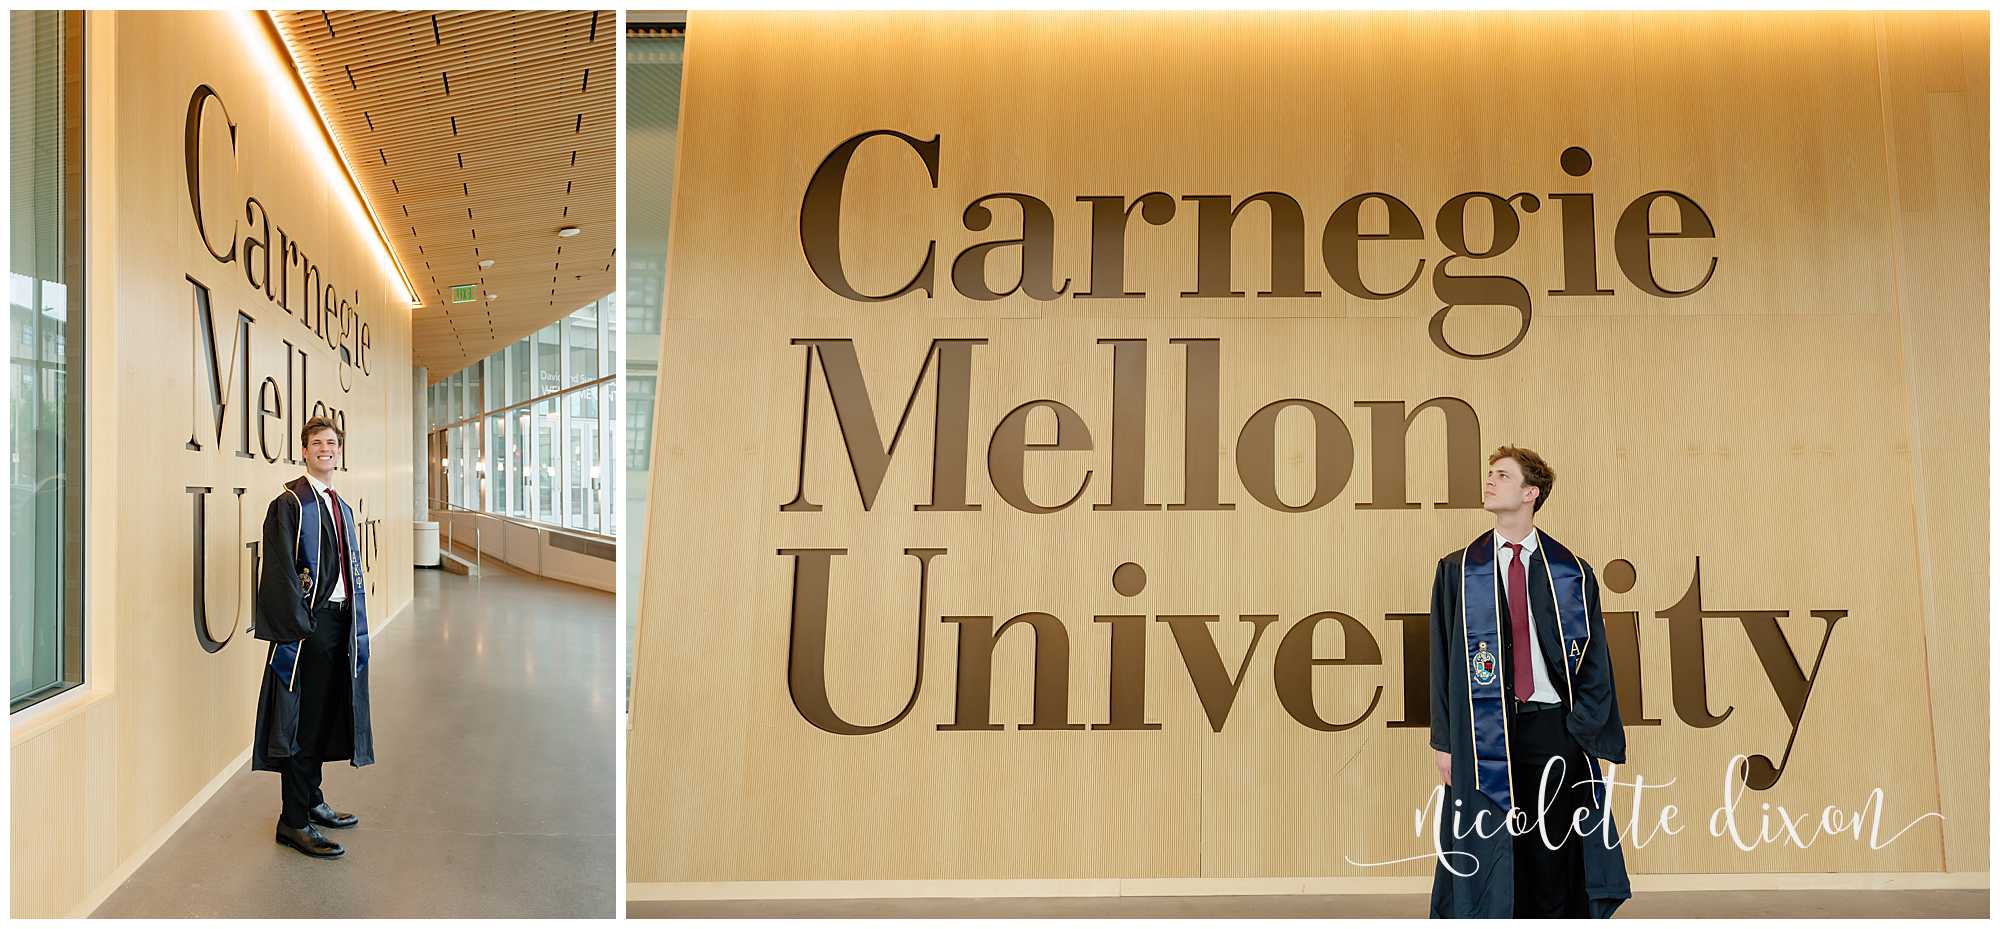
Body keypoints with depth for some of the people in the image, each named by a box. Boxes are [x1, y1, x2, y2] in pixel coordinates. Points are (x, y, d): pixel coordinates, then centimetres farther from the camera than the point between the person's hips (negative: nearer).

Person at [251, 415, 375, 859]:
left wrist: (356, 623, 13)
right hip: (307, 623, -8)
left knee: (324, 715, 15)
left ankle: (312, 800, 28)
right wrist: (300, 626, -19)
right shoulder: (290, 504, -9)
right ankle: (294, 822, 0)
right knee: (303, 719, -5)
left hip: (339, 621, 8)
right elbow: (281, 571, -15)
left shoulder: (342, 506, 16)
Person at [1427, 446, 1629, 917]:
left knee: (1556, 855, 4)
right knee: (1488, 856, 3)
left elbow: (1594, 659, 7)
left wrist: (1586, 731, -2)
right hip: (1484, 734, 0)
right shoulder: (1457, 571, 4)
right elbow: (1442, 659, 4)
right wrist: (1444, 742, -1)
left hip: (1555, 728, 0)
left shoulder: (1571, 573, 5)